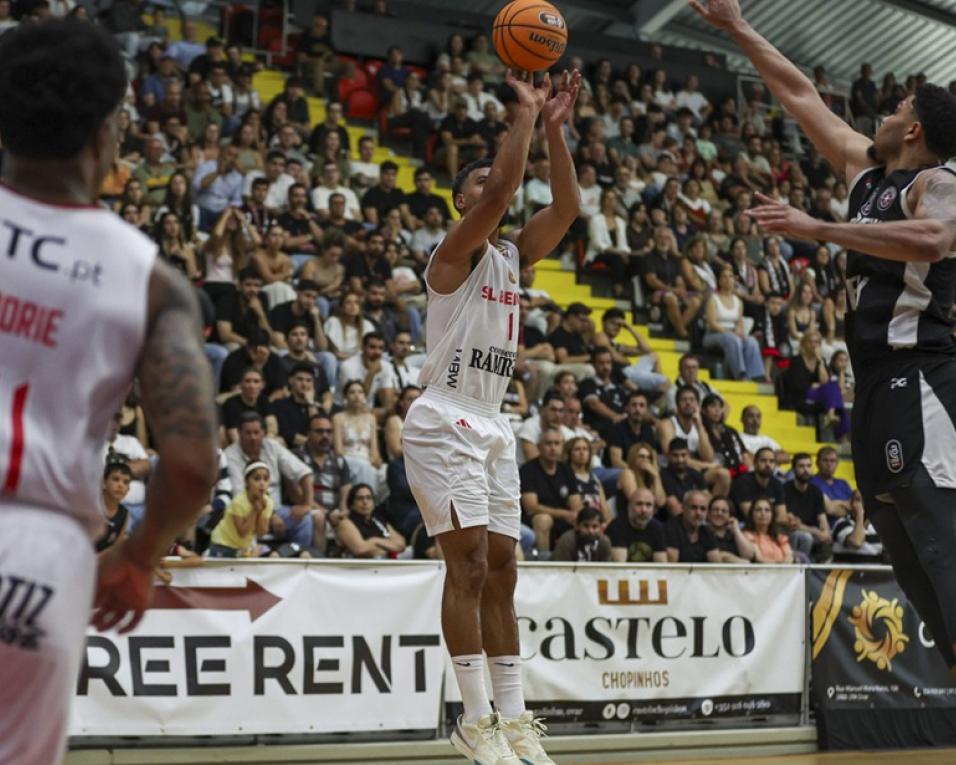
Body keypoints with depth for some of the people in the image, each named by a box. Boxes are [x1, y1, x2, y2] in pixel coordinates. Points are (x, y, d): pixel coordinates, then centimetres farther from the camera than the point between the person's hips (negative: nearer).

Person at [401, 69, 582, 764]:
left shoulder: (513, 257, 14)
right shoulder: (455, 253, -7)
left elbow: (567, 207, 3)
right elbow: (503, 188, -22)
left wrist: (556, 128, -3)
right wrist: (525, 113, -15)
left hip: (492, 427, 8)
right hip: (445, 423, -8)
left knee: (501, 571, 6)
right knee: (470, 565, -12)